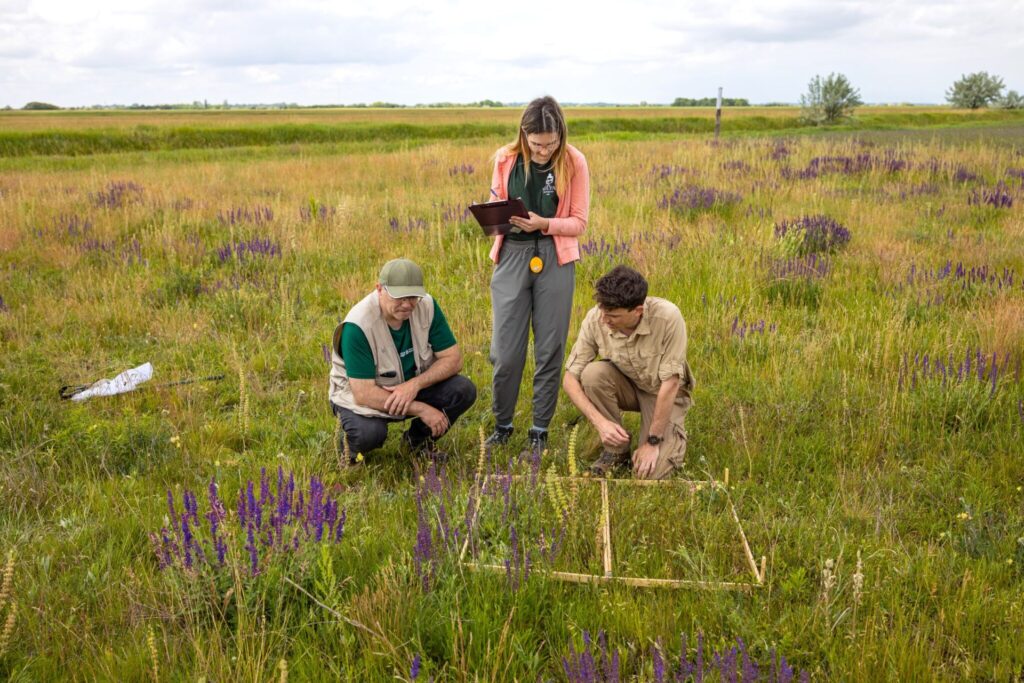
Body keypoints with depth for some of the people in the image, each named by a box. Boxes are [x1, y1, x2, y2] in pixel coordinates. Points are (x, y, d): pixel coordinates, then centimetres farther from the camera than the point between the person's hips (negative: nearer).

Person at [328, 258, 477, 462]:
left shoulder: (426, 306, -15)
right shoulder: (358, 326, -29)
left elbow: (453, 359, -11)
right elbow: (364, 394, -30)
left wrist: (415, 384, -28)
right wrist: (421, 409, -30)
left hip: (411, 386, 5)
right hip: (362, 394, -5)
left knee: (464, 390, -19)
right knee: (368, 434, -37)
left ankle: (417, 439, 7)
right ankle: (349, 440, 3)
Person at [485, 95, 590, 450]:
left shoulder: (574, 162, -4)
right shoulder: (505, 159, 0)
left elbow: (578, 222, -2)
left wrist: (544, 223, -20)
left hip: (555, 260, -1)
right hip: (512, 257, 1)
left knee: (549, 348, 5)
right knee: (505, 350, 1)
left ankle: (540, 428, 21)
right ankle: (502, 424, 23)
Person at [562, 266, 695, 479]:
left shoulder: (668, 317, -33)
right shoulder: (595, 319, -24)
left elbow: (670, 383, -26)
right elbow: (570, 379, -17)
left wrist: (653, 442, -22)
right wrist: (600, 422, -29)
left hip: (664, 392, -3)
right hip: (627, 385, 3)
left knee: (651, 471, -21)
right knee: (592, 374, -30)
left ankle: (674, 433, 14)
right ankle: (616, 449, -7)